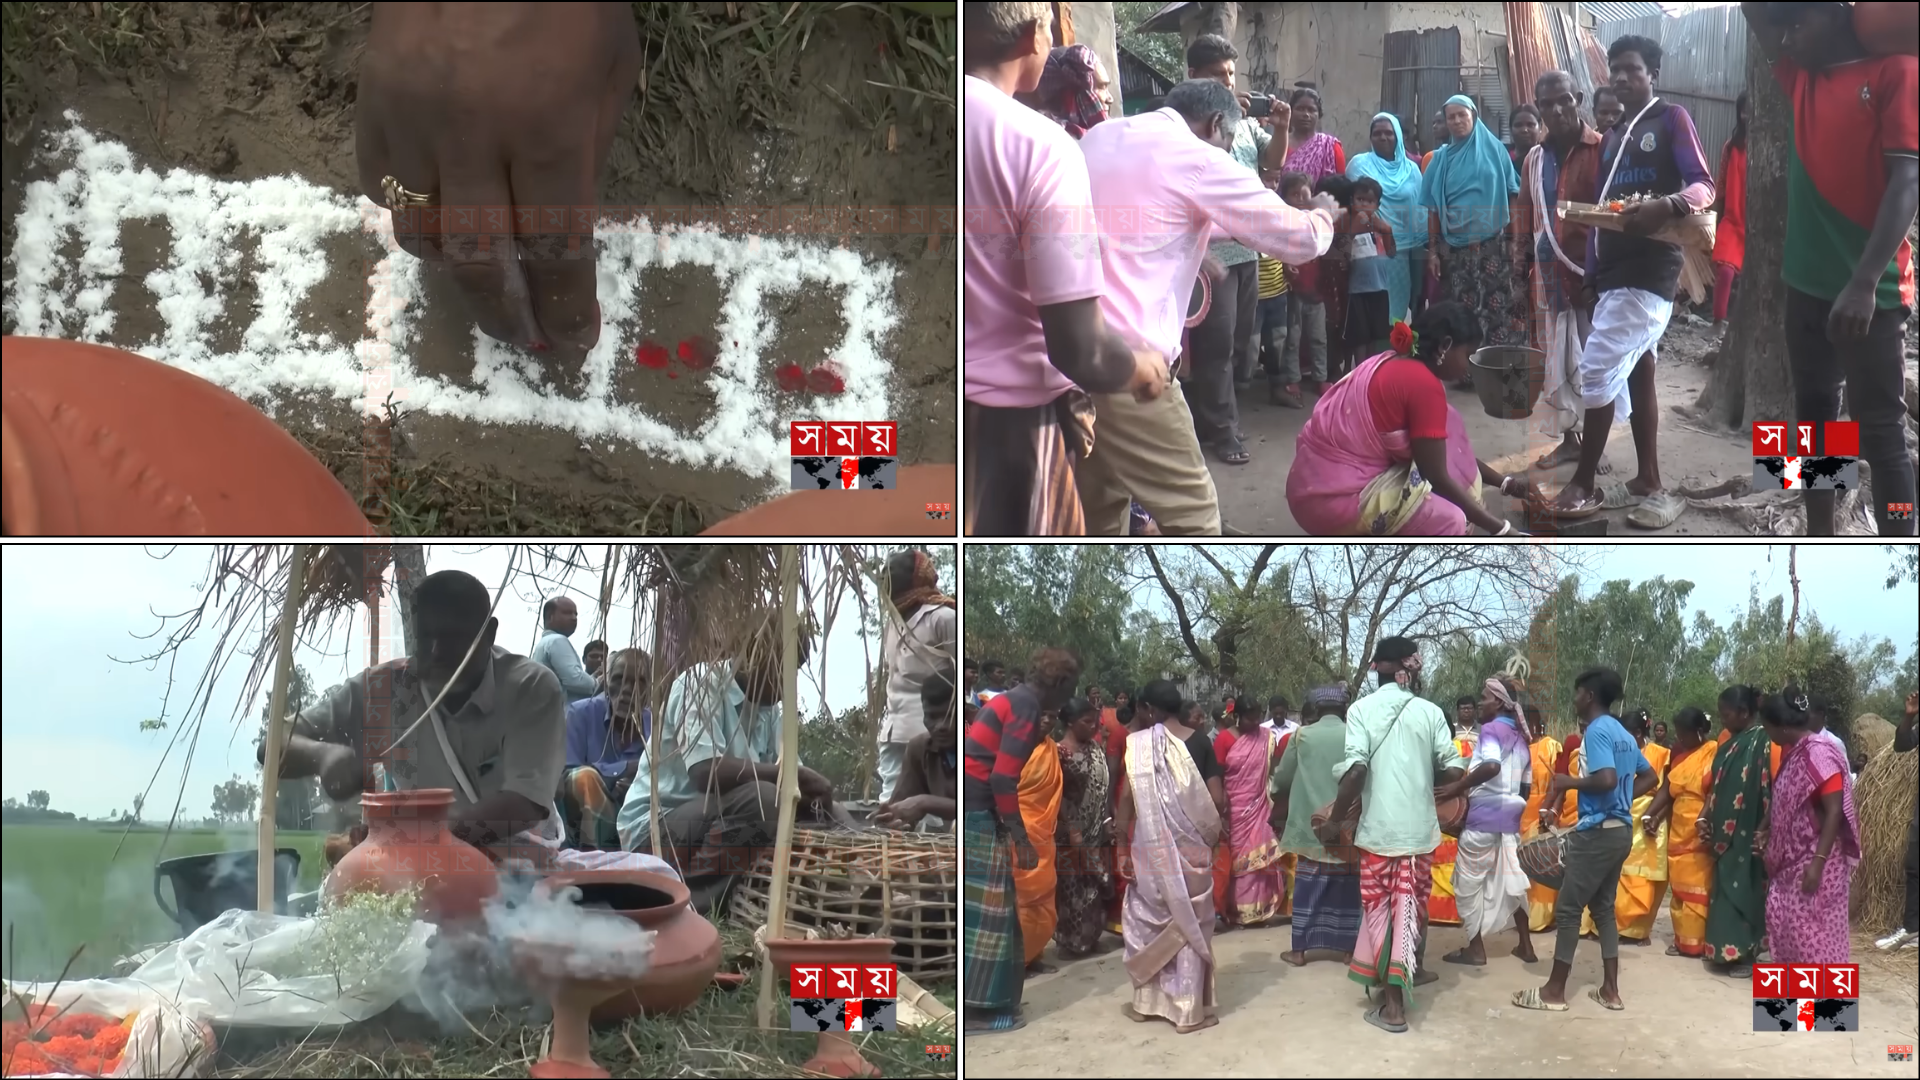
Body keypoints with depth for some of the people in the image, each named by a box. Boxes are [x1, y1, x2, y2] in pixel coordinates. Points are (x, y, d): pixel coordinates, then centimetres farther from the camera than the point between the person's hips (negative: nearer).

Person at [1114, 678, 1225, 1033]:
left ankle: (1145, 1001, 20)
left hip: (1151, 844, -1)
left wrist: (1122, 845, -4)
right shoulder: (1199, 742, 0)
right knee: (1189, 922, 7)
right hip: (1190, 844, 1)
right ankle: (1189, 1010, 8)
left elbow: (1127, 795, -9)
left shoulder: (1139, 742, -5)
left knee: (1146, 916, 15)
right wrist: (1209, 834, 13)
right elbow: (1217, 798, -4)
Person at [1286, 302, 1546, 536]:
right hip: (1333, 500, -10)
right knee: (1449, 522, -16)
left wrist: (1505, 483, 21)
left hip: (1319, 484, 10)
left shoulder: (1395, 365, 13)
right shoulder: (1424, 384, -16)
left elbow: (1451, 452, 23)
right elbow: (1438, 477, -13)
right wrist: (1500, 529, -6)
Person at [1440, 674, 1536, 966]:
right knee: (1510, 878, 14)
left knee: (1470, 880, 2)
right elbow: (1525, 783, 18)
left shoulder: (1491, 729, -11)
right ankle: (1525, 945, 15)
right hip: (1509, 816, 8)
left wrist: (1458, 786, -24)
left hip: (1484, 816, -8)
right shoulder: (1519, 736, 15)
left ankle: (1475, 948, 4)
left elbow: (1491, 766, -30)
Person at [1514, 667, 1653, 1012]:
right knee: (1603, 907, 16)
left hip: (1597, 831, -9)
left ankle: (1554, 991, 3)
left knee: (1568, 908, -1)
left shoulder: (1596, 730, -15)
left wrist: (1568, 782, -14)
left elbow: (1606, 779, -28)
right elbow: (1650, 777, 22)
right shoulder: (1623, 733, 14)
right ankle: (1610, 989, 16)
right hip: (1620, 829, 9)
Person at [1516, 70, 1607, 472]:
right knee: (1556, 361, 11)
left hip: (1591, 272, -6)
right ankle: (1569, 438, 22)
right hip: (1548, 274, 6)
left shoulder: (1602, 149, -6)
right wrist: (1521, 255, 12)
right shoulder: (1535, 158, 13)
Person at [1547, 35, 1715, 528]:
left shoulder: (1672, 120, -1)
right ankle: (1649, 483, 12)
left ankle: (1584, 484, -5)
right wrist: (1591, 268, 10)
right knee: (1635, 372, 8)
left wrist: (1666, 206, -32)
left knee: (1598, 370, -12)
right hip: (1614, 270, 8)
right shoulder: (1612, 137, 22)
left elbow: (1704, 186, -12)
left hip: (1649, 269, -8)